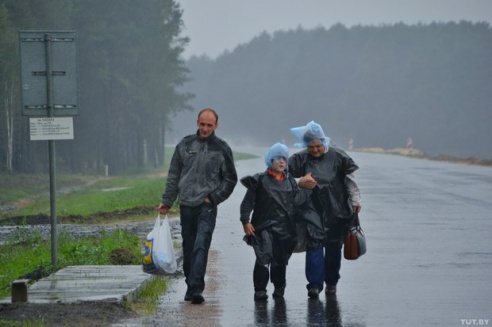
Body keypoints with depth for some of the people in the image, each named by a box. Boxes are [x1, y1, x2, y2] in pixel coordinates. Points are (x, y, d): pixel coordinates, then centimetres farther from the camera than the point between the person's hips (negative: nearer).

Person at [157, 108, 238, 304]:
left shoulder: (221, 149, 2)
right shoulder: (185, 145, 9)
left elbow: (230, 179, 8)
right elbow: (173, 176, 14)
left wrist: (214, 197, -3)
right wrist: (167, 201, 10)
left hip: (207, 207, -3)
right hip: (186, 206, 4)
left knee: (201, 246, -16)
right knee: (188, 248, 8)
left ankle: (196, 288, -23)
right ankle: (191, 286, 19)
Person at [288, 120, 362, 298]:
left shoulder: (337, 156, -1)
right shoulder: (300, 159, 0)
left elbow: (350, 179, 3)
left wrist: (355, 200, 0)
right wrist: (300, 182, -18)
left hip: (336, 210, 1)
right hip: (312, 210, -1)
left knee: (333, 246, 7)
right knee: (314, 244, -12)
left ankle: (331, 282, 21)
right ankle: (314, 284, -13)